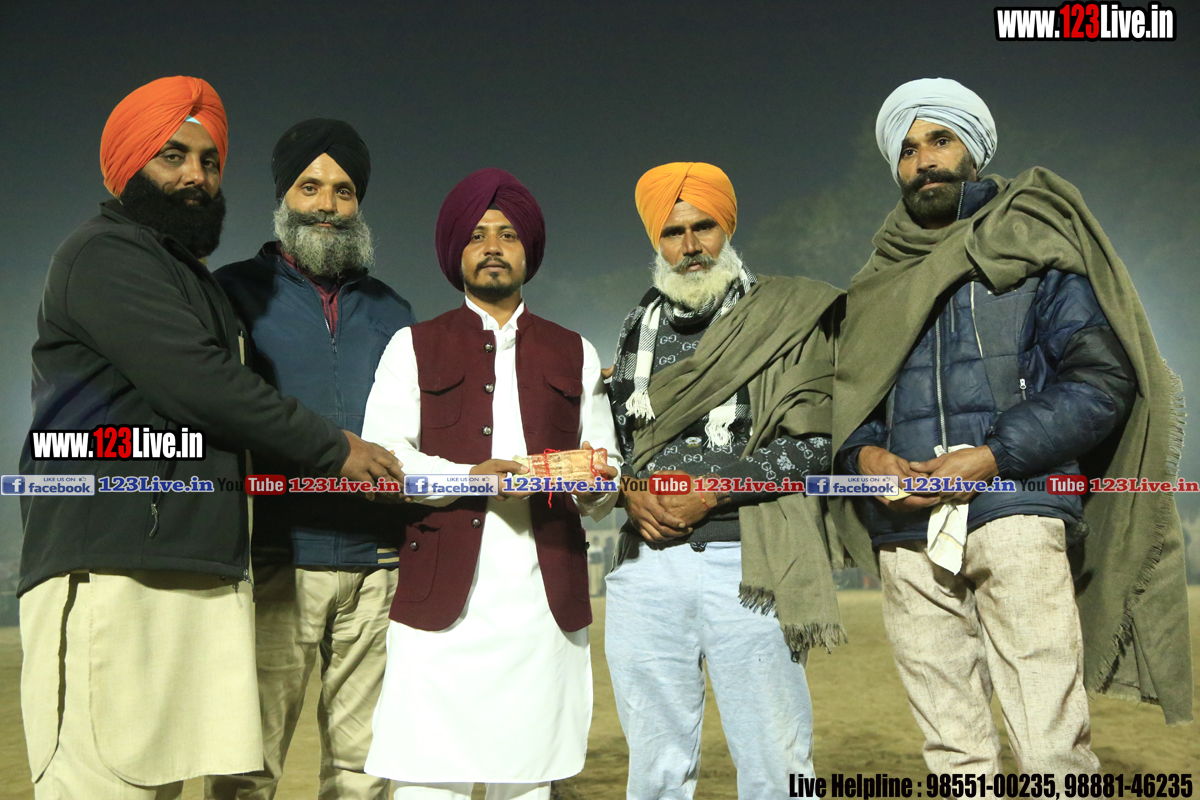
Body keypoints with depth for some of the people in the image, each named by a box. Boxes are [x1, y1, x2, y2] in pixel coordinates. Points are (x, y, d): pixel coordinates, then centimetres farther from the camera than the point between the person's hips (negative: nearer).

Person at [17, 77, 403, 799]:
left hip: (204, 570, 8)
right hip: (113, 571, -8)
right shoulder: (104, 254, -1)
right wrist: (332, 449, -4)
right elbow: (196, 383, -12)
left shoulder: (194, 279, 29)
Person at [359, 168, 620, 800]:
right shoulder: (414, 347, 14)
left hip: (545, 599, 2)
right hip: (442, 598, -1)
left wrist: (593, 481, -9)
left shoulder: (575, 355, 20)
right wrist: (470, 477, -14)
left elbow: (607, 466, 15)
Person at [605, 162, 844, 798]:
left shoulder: (789, 314, 4)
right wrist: (632, 490, -2)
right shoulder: (638, 328, 17)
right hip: (647, 563, 4)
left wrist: (710, 490, -11)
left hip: (749, 564, -3)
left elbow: (817, 441, -4)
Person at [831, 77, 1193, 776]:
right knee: (954, 757, 7)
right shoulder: (879, 282, 21)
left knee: (1054, 751, -9)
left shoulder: (1033, 246, 8)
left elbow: (1102, 377, -1)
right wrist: (865, 454, -5)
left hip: (1013, 517, -3)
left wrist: (991, 458, -12)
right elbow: (845, 396, 18)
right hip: (906, 531, 4)